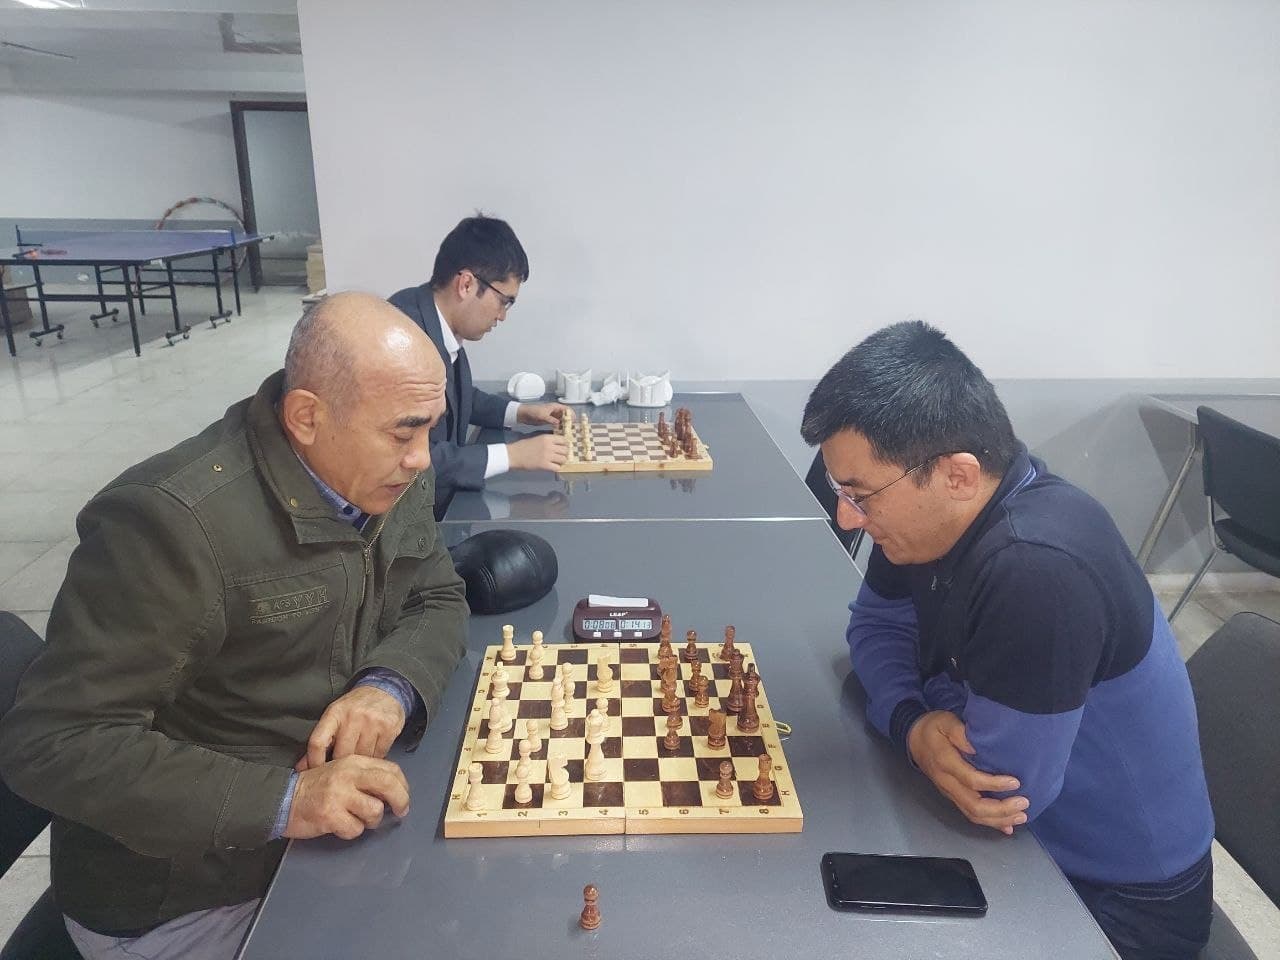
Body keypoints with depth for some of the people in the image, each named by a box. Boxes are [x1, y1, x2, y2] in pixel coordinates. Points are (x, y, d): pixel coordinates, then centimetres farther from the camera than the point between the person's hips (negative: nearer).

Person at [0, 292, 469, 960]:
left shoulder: (393, 475, -5)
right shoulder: (172, 521, -26)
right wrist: (280, 800, -31)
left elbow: (439, 599, 4)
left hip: (347, 822, 6)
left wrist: (390, 685, -17)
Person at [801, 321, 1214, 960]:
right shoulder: (940, 511, -12)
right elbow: (876, 622, 1)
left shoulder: (1037, 570, -37)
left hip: (1117, 896, -6)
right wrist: (912, 723, -19)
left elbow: (1000, 784, -30)